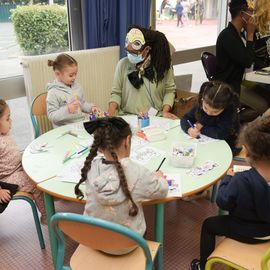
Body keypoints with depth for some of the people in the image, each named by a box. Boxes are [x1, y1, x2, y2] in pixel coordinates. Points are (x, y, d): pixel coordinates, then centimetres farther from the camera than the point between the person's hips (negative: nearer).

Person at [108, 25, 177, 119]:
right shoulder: (123, 64, -1)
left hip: (155, 118, 0)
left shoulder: (162, 65, -1)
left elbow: (169, 90, 7)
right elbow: (116, 93, 3)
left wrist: (165, 111, -9)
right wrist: (110, 114, -13)